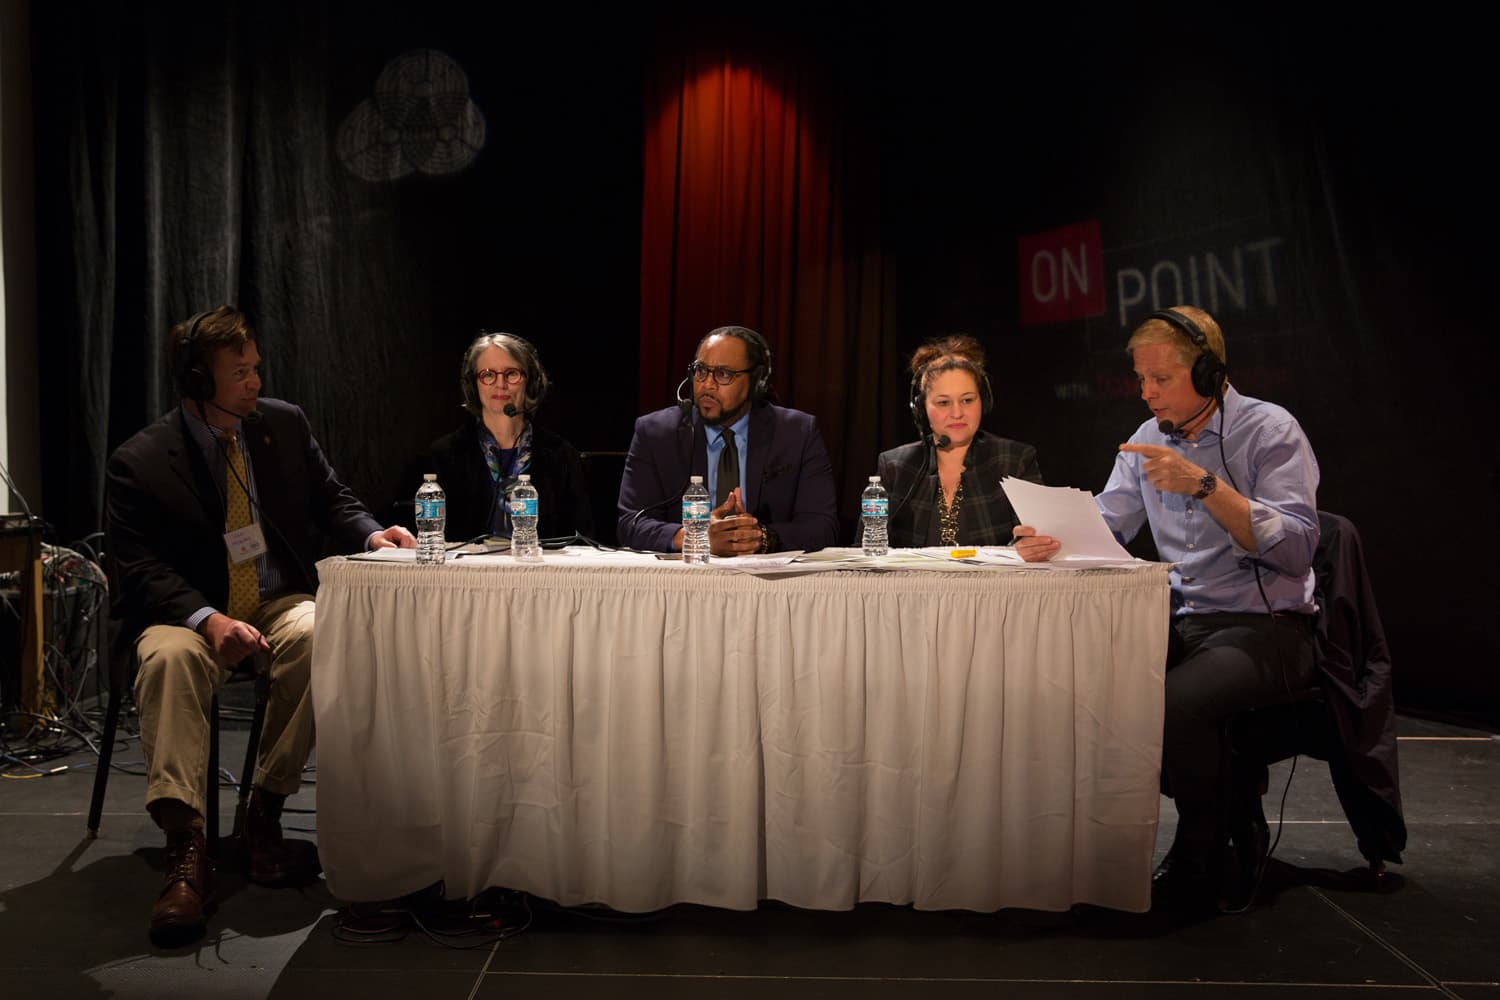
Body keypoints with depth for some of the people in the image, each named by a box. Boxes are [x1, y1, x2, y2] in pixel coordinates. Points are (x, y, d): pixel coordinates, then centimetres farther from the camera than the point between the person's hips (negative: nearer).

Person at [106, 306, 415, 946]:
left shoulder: (284, 424, 7)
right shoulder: (138, 462, -3)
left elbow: (332, 500, 16)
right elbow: (140, 569, -9)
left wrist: (371, 534, -7)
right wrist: (208, 618, -26)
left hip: (281, 602, 2)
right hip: (190, 612, -2)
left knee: (317, 636, -33)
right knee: (168, 657, -36)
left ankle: (265, 814, -21)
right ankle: (185, 849, -34)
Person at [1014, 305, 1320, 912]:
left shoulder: (1270, 431, -6)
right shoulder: (1148, 441, 12)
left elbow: (1296, 548, -17)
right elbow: (1104, 528, 7)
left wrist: (1207, 485, -25)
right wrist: (1051, 541, -15)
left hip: (1266, 627, -6)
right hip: (1181, 623, 6)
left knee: (1180, 699, -32)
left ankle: (1200, 867, -6)